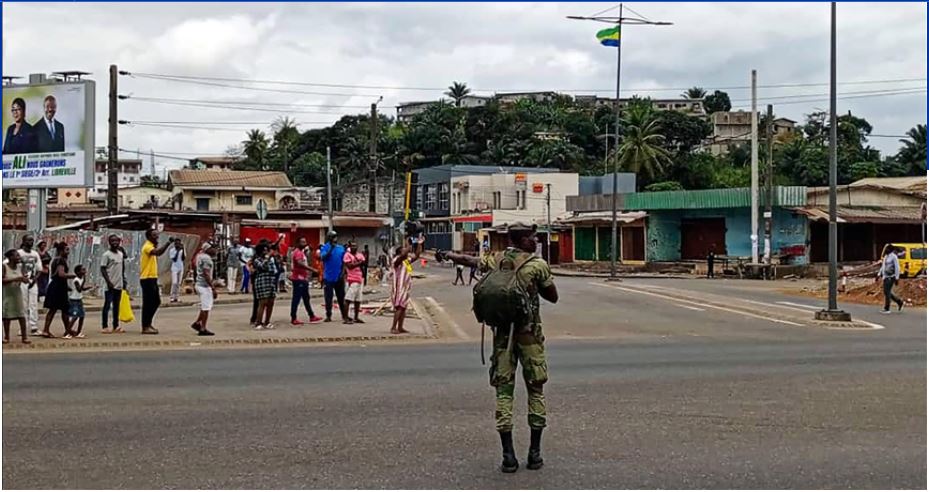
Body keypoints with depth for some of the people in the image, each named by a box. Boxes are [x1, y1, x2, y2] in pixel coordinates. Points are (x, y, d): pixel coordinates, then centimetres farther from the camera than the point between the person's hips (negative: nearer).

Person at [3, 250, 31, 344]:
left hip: (17, 293, 4)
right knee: (7, 315, 4)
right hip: (7, 294, -4)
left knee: (22, 315, -3)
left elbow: (24, 279, 6)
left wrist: (25, 279, -17)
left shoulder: (19, 267, 2)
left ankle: (24, 336, -1)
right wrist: (14, 279, -27)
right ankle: (6, 337, 15)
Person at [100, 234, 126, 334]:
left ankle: (116, 326, 16)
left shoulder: (121, 254, 11)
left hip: (119, 285, 6)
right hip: (110, 285, -6)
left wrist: (123, 280, 15)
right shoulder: (107, 255, -8)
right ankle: (105, 327, 0)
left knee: (116, 306, 11)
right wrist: (108, 281, -18)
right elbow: (102, 269, -11)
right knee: (107, 305, -3)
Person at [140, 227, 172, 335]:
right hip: (147, 278, -10)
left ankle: (148, 324, 23)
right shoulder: (147, 246, -15)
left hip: (152, 278, 10)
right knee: (148, 303, -5)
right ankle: (145, 327, -1)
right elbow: (158, 252, -33)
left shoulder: (152, 246, 18)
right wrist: (168, 243, -33)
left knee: (156, 302, 14)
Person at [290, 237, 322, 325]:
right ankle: (293, 319, -5)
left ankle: (312, 316, 22)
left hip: (302, 279, 11)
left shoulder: (301, 252, 19)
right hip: (298, 279, -11)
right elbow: (300, 263, -31)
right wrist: (311, 269, -33)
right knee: (296, 299, -7)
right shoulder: (298, 252, -14)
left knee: (306, 298, 15)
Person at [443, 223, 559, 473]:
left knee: (504, 390, 6)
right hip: (529, 333, -3)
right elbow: (553, 296, 2)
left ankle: (508, 456, 2)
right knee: (535, 390, 9)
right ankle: (534, 453, 10)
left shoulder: (495, 261, 6)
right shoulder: (538, 265, -6)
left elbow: (468, 260, 25)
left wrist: (452, 255, 46)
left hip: (502, 332, 3)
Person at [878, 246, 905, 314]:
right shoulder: (886, 256, 15)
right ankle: (900, 302, 27)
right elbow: (883, 267, 22)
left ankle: (887, 309, -4)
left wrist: (897, 278, -19)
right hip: (886, 277, 9)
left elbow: (897, 268, -16)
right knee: (888, 293, 12)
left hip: (891, 277, -9)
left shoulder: (894, 257, -13)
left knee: (887, 292, -9)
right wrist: (879, 275, 16)